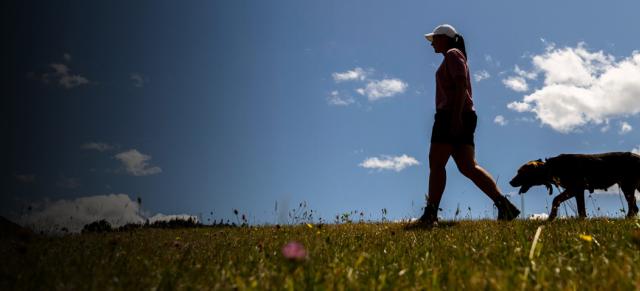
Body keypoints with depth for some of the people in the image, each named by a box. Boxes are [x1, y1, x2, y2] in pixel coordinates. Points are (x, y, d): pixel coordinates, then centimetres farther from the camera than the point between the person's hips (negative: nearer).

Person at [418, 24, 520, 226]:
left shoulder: (452, 54, 0)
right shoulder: (456, 58, 29)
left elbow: (461, 85, -14)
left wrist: (455, 116, -24)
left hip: (451, 115, -9)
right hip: (464, 117, 9)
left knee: (436, 163, -9)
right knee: (468, 167, -1)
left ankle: (430, 214, -11)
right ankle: (503, 204, -11)